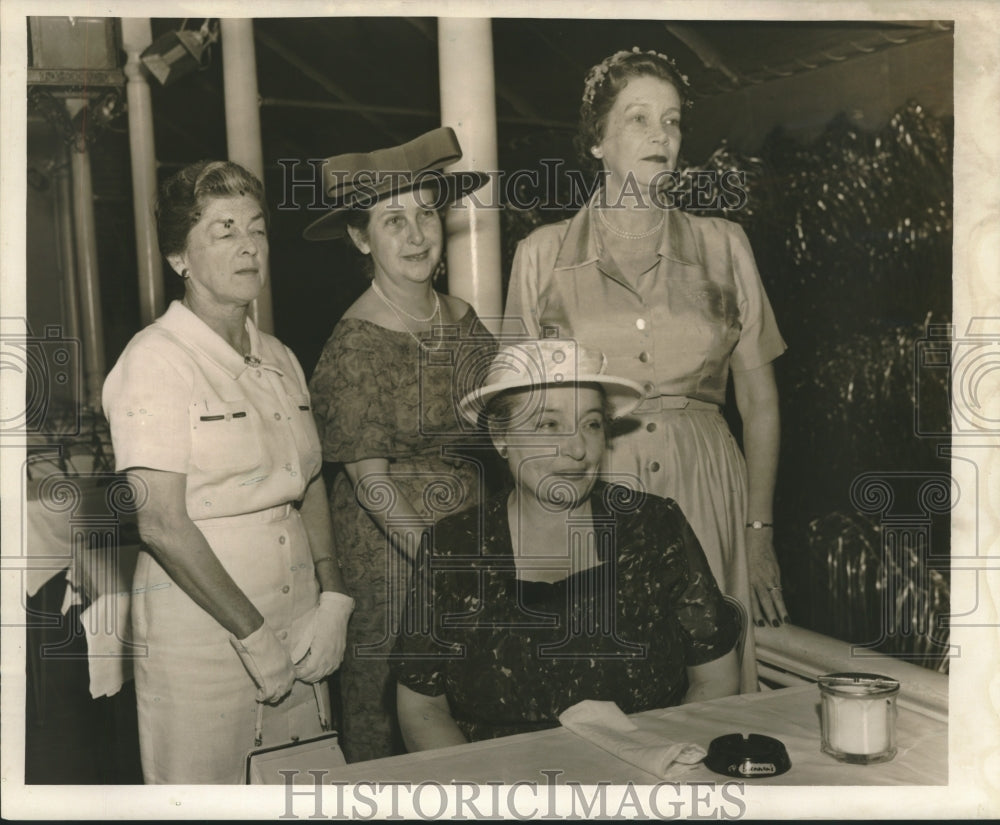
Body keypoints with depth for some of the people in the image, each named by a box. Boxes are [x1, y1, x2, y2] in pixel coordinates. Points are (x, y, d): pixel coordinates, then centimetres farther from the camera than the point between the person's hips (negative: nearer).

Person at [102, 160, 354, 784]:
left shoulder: (280, 360, 10)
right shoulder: (156, 360, -11)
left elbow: (312, 487, 11)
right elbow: (163, 525, -16)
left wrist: (334, 600, -2)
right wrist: (254, 634, -14)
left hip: (299, 630, 6)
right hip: (199, 634, -6)